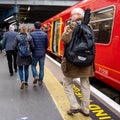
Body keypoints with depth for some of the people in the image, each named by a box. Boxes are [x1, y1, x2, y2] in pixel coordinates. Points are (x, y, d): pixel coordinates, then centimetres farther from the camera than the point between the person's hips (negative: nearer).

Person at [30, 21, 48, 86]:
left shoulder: (31, 34, -10)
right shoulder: (45, 34, -3)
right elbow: (47, 45, 1)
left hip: (35, 53, -2)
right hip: (42, 53, 2)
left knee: (33, 65, 16)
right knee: (41, 67, 9)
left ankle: (36, 76, -5)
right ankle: (40, 81, 15)